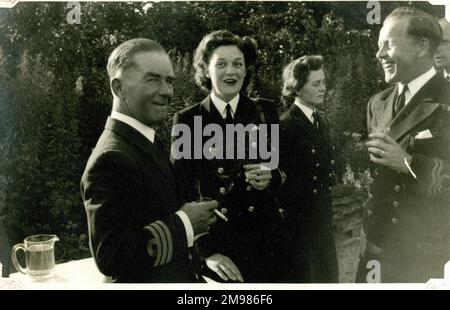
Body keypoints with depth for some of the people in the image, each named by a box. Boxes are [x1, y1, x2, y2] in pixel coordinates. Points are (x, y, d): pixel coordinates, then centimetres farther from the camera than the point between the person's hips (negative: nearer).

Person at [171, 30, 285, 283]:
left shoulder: (265, 112, 4)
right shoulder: (187, 120, -3)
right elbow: (182, 191, -4)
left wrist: (272, 178, -12)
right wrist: (207, 251, -11)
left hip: (265, 240, 2)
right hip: (214, 242, -2)